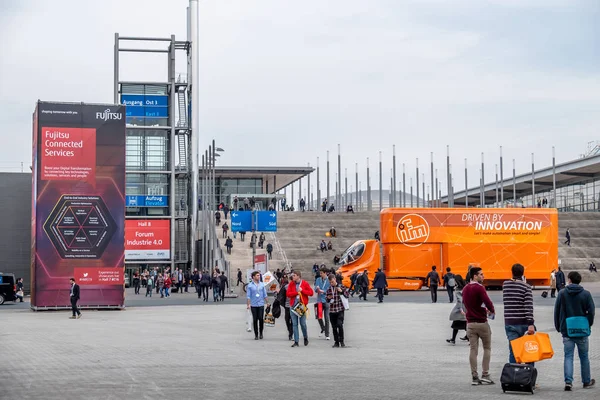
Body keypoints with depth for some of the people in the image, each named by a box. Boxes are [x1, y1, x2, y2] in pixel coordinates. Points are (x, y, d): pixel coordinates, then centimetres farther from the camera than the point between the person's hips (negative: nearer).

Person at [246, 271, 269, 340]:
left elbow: (265, 295, 12)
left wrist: (267, 303, 10)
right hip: (253, 305, -2)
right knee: (255, 320, 0)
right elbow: (248, 296, -2)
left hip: (261, 304, 2)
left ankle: (261, 333, 14)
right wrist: (248, 304, -10)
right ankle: (256, 335, 8)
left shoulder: (262, 284, 8)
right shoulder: (250, 285, 0)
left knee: (261, 319, -3)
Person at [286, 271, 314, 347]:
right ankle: (296, 341, 5)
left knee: (303, 323, -3)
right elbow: (288, 294, 0)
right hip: (293, 306, 3)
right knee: (294, 324, 2)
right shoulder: (291, 284, 8)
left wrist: (302, 290, -11)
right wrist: (296, 292, -11)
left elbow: (311, 293, -3)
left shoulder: (305, 283, 1)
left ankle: (305, 338, 21)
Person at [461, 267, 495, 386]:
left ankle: (474, 377, 4)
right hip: (482, 322, -6)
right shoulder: (479, 288, -14)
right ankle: (485, 375, 4)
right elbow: (488, 302, -23)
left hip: (470, 323, 6)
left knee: (473, 349, 5)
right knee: (487, 348, 8)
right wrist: (492, 311, 0)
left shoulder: (465, 289, 10)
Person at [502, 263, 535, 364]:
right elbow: (529, 306, -16)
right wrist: (530, 324, -21)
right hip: (523, 323, -2)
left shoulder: (505, 285, 4)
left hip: (509, 323, 3)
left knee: (513, 351, 2)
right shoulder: (526, 287, -7)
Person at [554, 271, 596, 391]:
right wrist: (588, 325, 8)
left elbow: (556, 312, 2)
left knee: (568, 356, 2)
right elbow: (591, 312, -5)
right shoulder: (586, 294, -4)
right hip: (582, 331, 0)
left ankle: (568, 381, -13)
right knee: (584, 356, 13)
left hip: (567, 331, 0)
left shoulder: (562, 294, -2)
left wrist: (558, 327, 12)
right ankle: (587, 382, 23)